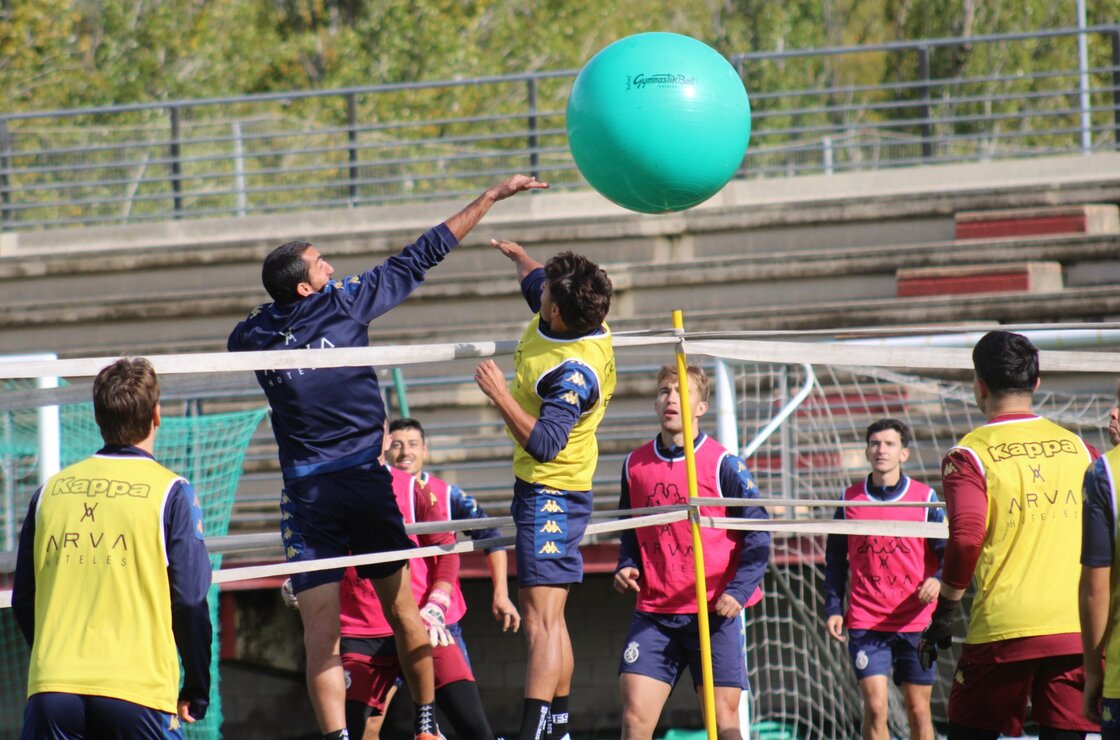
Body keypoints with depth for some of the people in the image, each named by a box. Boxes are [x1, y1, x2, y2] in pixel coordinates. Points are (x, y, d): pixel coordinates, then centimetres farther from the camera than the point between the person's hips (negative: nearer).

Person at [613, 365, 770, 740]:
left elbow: (758, 533, -3)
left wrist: (738, 591, -14)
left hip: (715, 612, -3)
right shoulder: (635, 465, 9)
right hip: (653, 613, 3)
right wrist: (626, 567, 4)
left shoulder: (722, 464, -4)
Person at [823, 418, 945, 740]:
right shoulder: (850, 499, 5)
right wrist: (833, 608, 3)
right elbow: (834, 558, 12)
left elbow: (948, 551, 0)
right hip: (865, 624, 0)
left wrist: (938, 580, -21)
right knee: (875, 707, -11)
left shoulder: (926, 499, 1)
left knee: (919, 712, 5)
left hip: (916, 624, 0)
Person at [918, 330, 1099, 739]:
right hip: (1076, 629, 3)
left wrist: (943, 616, -5)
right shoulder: (1078, 448, 10)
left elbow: (965, 540, -14)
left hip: (1002, 631, -3)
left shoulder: (969, 456, -3)